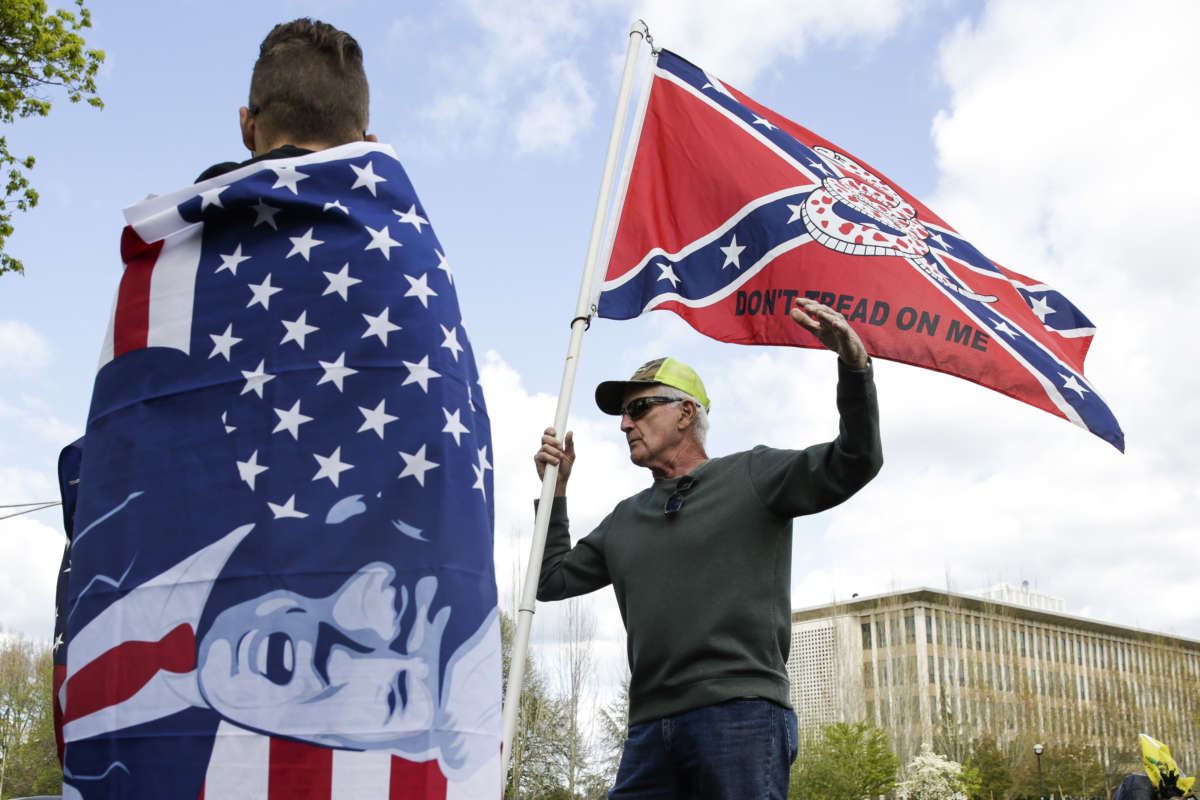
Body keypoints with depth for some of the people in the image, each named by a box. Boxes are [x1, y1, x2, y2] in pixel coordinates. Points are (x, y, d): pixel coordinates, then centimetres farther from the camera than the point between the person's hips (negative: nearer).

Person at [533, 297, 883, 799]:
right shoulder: (625, 520, 25)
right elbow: (552, 580, 28)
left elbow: (855, 462, -1)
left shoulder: (750, 476, 9)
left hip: (740, 713, -5)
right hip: (651, 728, 5)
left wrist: (853, 361, -16)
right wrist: (555, 490, 21)